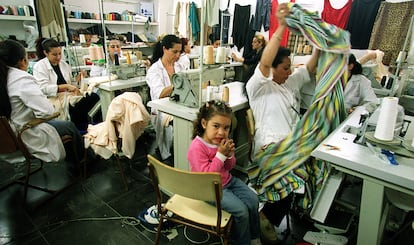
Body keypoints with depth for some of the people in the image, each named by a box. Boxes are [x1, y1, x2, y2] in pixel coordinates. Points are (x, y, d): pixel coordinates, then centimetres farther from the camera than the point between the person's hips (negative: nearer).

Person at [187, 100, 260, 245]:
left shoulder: (222, 140, -4)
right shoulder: (197, 147, -26)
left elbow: (229, 167, 7)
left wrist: (229, 155, -16)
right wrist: (220, 154, -30)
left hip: (228, 181, 8)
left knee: (253, 200, 0)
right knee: (241, 210, -17)